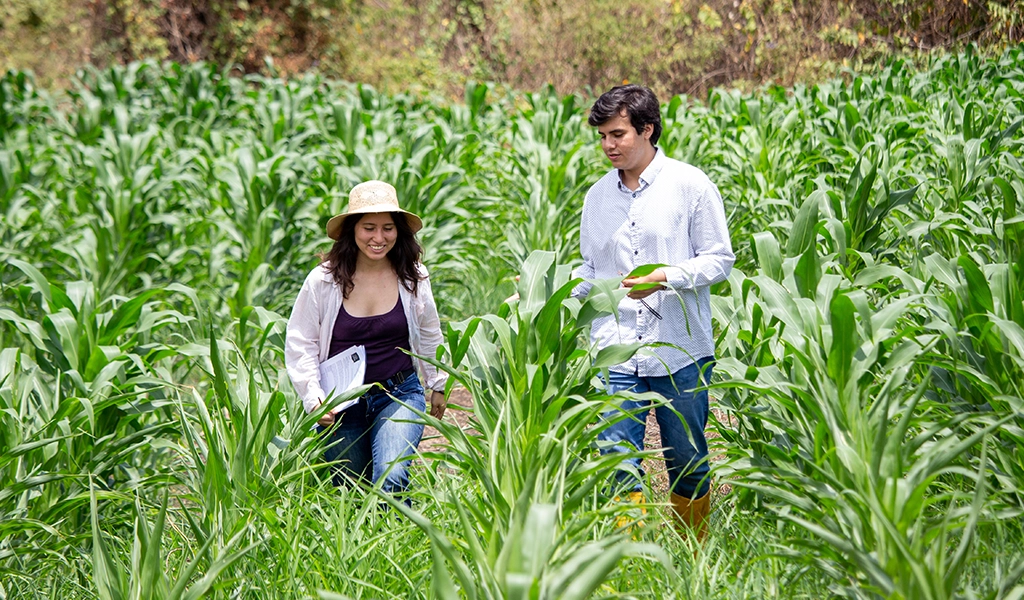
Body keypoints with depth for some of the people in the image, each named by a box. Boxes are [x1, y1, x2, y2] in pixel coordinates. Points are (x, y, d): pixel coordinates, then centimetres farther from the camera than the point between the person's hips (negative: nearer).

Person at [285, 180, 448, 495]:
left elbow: (429, 334, 13)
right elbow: (299, 344, -4)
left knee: (390, 481, -24)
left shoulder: (413, 278, -4)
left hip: (399, 395, 0)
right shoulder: (324, 280, -11)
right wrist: (314, 399, -14)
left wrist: (437, 385, 22)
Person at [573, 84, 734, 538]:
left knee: (686, 460, 8)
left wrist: (665, 278, -18)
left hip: (681, 350, -3)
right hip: (616, 348, 3)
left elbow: (719, 260, -2)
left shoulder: (690, 185, -2)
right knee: (617, 454, -8)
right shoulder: (597, 197, 11)